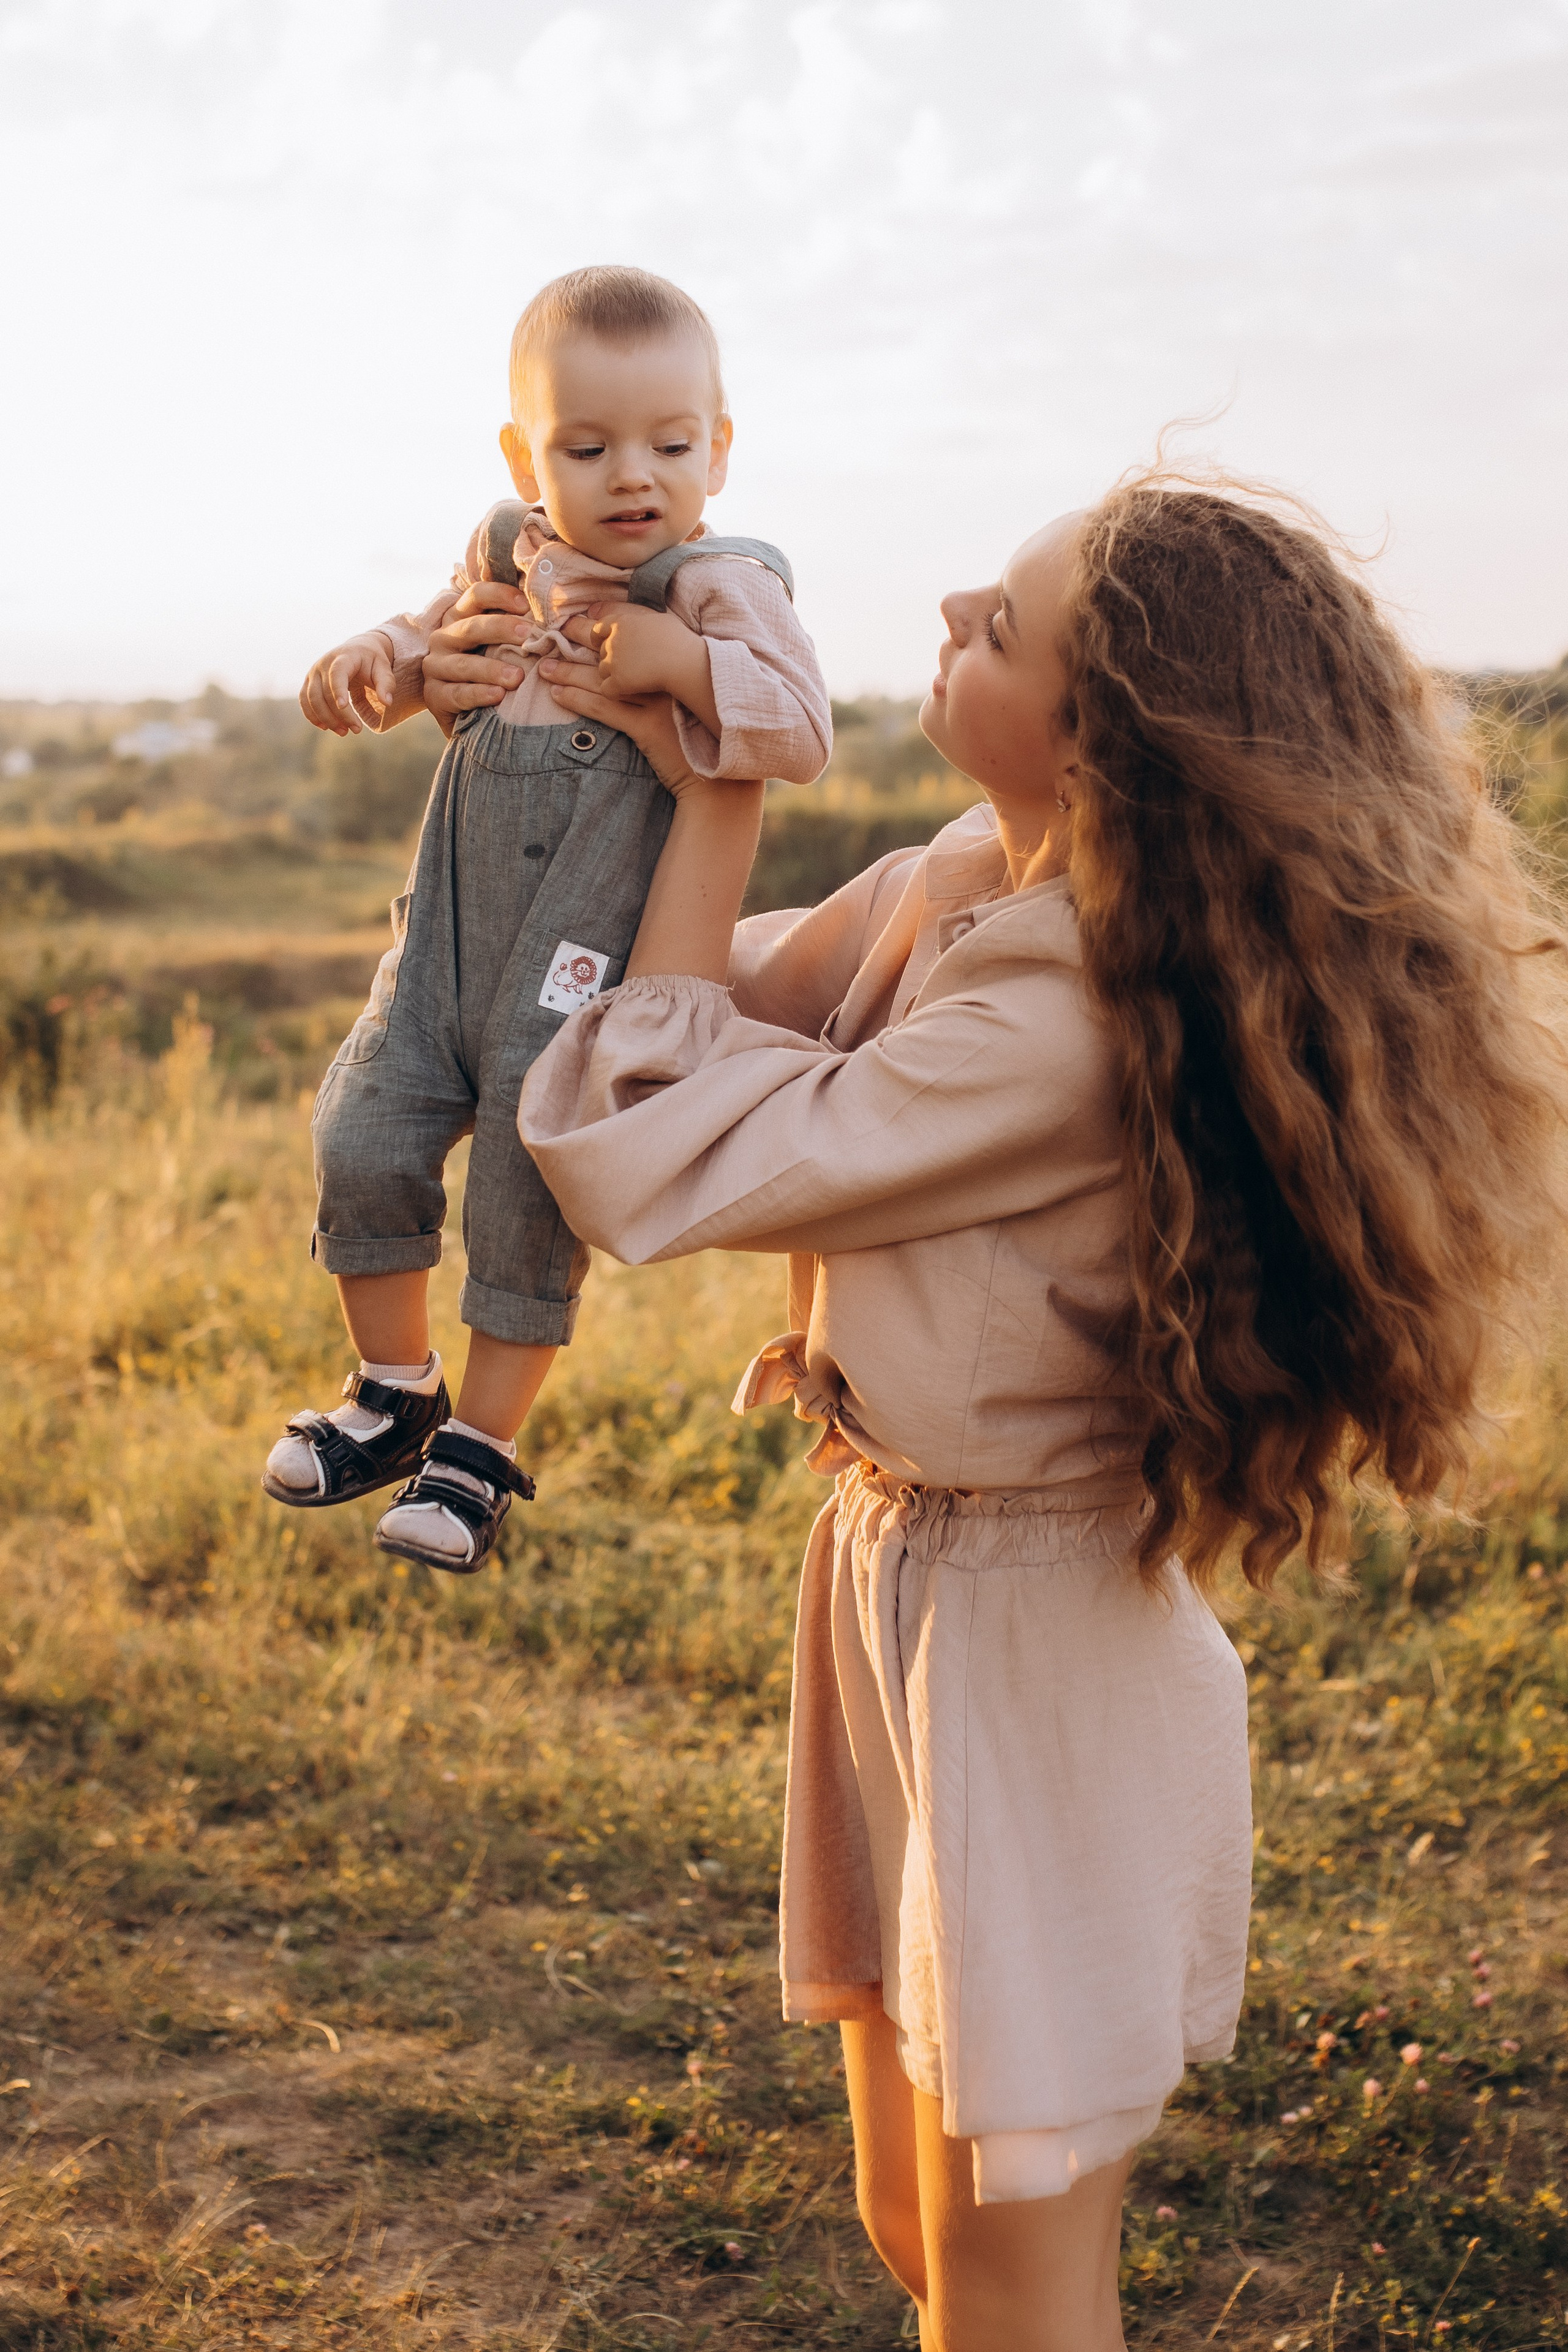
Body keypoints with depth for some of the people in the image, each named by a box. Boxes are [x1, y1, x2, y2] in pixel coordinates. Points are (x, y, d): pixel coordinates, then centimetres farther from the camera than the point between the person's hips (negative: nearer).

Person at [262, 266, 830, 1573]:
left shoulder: (723, 588, -8)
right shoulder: (508, 558, 8)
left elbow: (803, 736, -19)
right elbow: (437, 641, 25)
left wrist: (677, 661, -27)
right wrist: (372, 663, 3)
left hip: (589, 961, -5)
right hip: (452, 928, 6)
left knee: (529, 1188, -2)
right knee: (364, 1142, 3)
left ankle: (485, 1443, 17)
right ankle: (396, 1392, 25)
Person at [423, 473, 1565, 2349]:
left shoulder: (1070, 1029, -28)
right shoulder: (980, 874, -2)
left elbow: (652, 1158, -20)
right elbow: (746, 985, 16)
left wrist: (709, 793, -13)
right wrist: (588, 728, 8)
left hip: (1021, 1655, -9)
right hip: (897, 1575, 9)